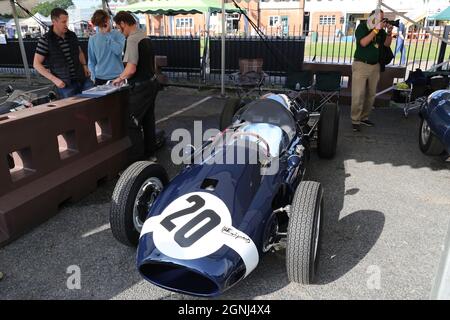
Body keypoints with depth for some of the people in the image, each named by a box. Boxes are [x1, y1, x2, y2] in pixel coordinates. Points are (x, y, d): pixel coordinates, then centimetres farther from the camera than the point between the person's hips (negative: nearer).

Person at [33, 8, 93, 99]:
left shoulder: (72, 35, 7)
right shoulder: (45, 40, -6)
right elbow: (36, 64, -4)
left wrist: (84, 65, 7)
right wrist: (54, 79, -13)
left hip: (83, 79, 4)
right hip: (65, 83, -4)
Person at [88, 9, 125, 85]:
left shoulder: (118, 34, 2)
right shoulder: (93, 39, 8)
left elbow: (118, 50, -16)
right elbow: (91, 60, 10)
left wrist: (107, 34, -10)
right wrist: (94, 76, 0)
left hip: (117, 77, -2)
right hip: (100, 79, 2)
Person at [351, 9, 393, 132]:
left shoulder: (381, 30, 9)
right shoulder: (362, 27, -6)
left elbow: (387, 44, 10)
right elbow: (363, 43, -20)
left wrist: (389, 32, -6)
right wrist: (376, 29, -21)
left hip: (375, 66, 6)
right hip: (361, 65, -6)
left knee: (371, 95, 8)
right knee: (358, 95, -7)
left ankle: (364, 117, 19)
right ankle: (355, 120, 0)